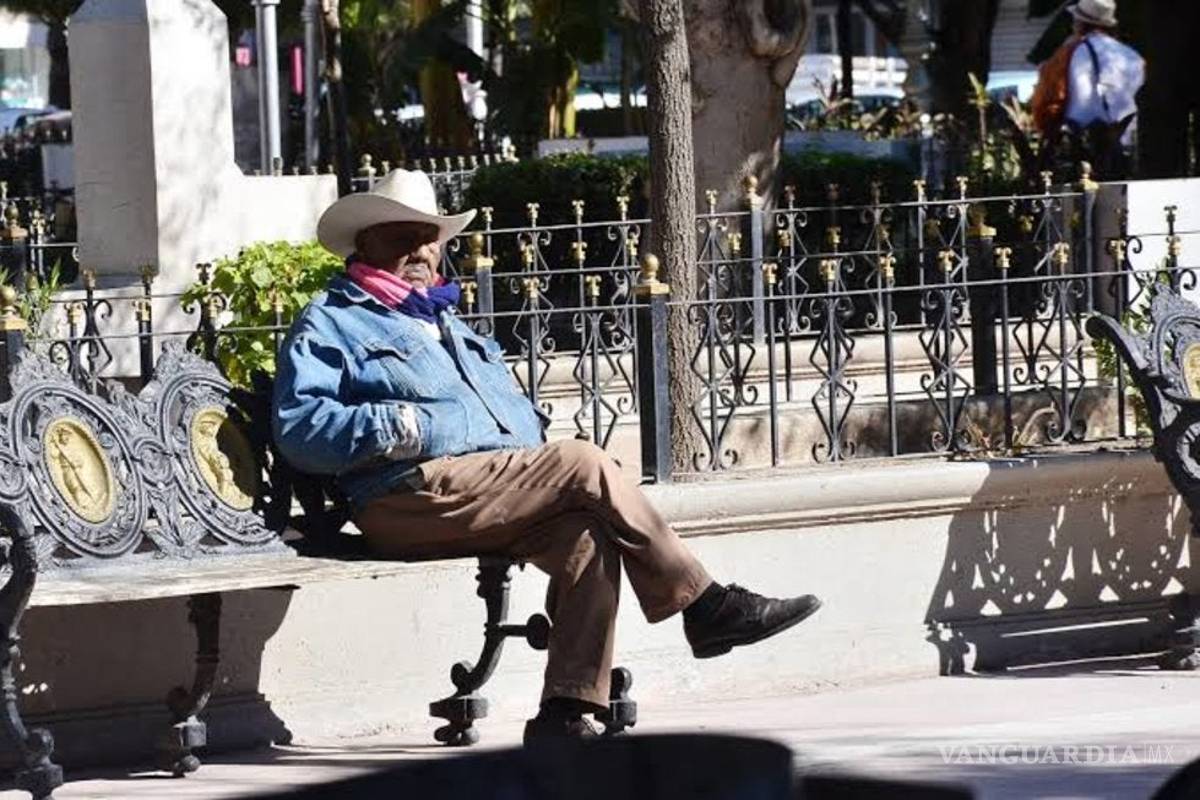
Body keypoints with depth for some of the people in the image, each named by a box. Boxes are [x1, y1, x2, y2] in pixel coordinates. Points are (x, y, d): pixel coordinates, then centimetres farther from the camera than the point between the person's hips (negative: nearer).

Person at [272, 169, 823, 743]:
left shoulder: (446, 322, 35)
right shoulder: (330, 322, 10)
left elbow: (515, 408, 36)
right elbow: (298, 428, -5)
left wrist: (534, 432, 11)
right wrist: (395, 428, -16)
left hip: (502, 484, 7)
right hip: (417, 496, -7)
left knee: (586, 535, -25)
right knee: (585, 466, -23)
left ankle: (566, 711, -31)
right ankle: (706, 607, -15)